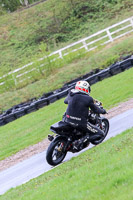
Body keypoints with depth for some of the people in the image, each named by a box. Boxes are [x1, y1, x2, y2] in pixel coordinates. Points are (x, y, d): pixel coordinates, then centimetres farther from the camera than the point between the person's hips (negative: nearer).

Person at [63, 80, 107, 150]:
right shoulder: (88, 99, -8)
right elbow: (95, 110, 4)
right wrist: (103, 111, 26)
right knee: (100, 134, 5)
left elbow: (65, 101, 26)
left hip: (67, 120, 6)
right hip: (80, 123, -5)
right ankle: (82, 140, -16)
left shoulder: (71, 94, 4)